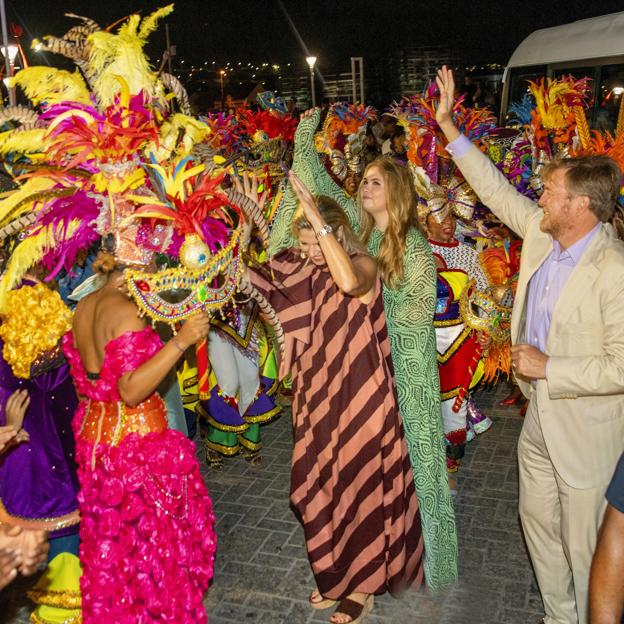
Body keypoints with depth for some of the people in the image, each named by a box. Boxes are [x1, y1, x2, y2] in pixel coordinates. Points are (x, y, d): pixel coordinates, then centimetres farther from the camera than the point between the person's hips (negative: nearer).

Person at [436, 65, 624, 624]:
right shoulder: (542, 233, -3)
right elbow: (497, 190, 7)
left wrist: (548, 366, -22)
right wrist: (448, 125, 8)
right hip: (539, 419, 8)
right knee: (538, 522, 23)